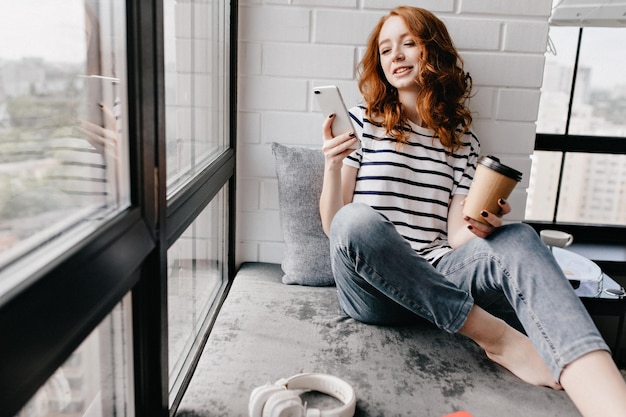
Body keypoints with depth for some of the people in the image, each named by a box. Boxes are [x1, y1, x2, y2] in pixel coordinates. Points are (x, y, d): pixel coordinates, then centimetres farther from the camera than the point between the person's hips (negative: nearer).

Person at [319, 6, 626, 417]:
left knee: (518, 240, -28)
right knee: (356, 220, -34)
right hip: (373, 285, -1)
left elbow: (456, 238, 5)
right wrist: (332, 167, -15)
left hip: (437, 278, 2)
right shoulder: (362, 121, 7)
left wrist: (478, 228, -18)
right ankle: (497, 336, -21)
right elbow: (334, 227, 2)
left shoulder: (463, 142, 13)